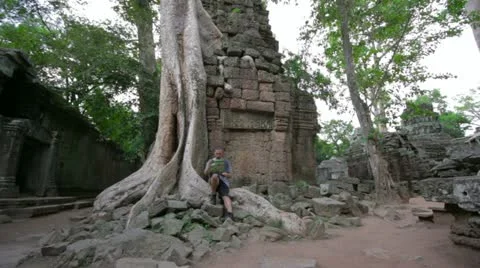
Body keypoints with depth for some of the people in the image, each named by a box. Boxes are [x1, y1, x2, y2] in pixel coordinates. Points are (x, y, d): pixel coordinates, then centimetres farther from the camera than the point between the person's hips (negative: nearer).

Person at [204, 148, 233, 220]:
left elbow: (230, 175, 9)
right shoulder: (210, 161, 14)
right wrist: (209, 166, -20)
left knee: (225, 196, -28)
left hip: (224, 182, 1)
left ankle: (229, 213, -44)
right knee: (215, 176, -35)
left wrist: (223, 174, -14)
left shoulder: (227, 162, 14)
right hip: (214, 182, 0)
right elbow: (206, 173, 1)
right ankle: (213, 195, -15)